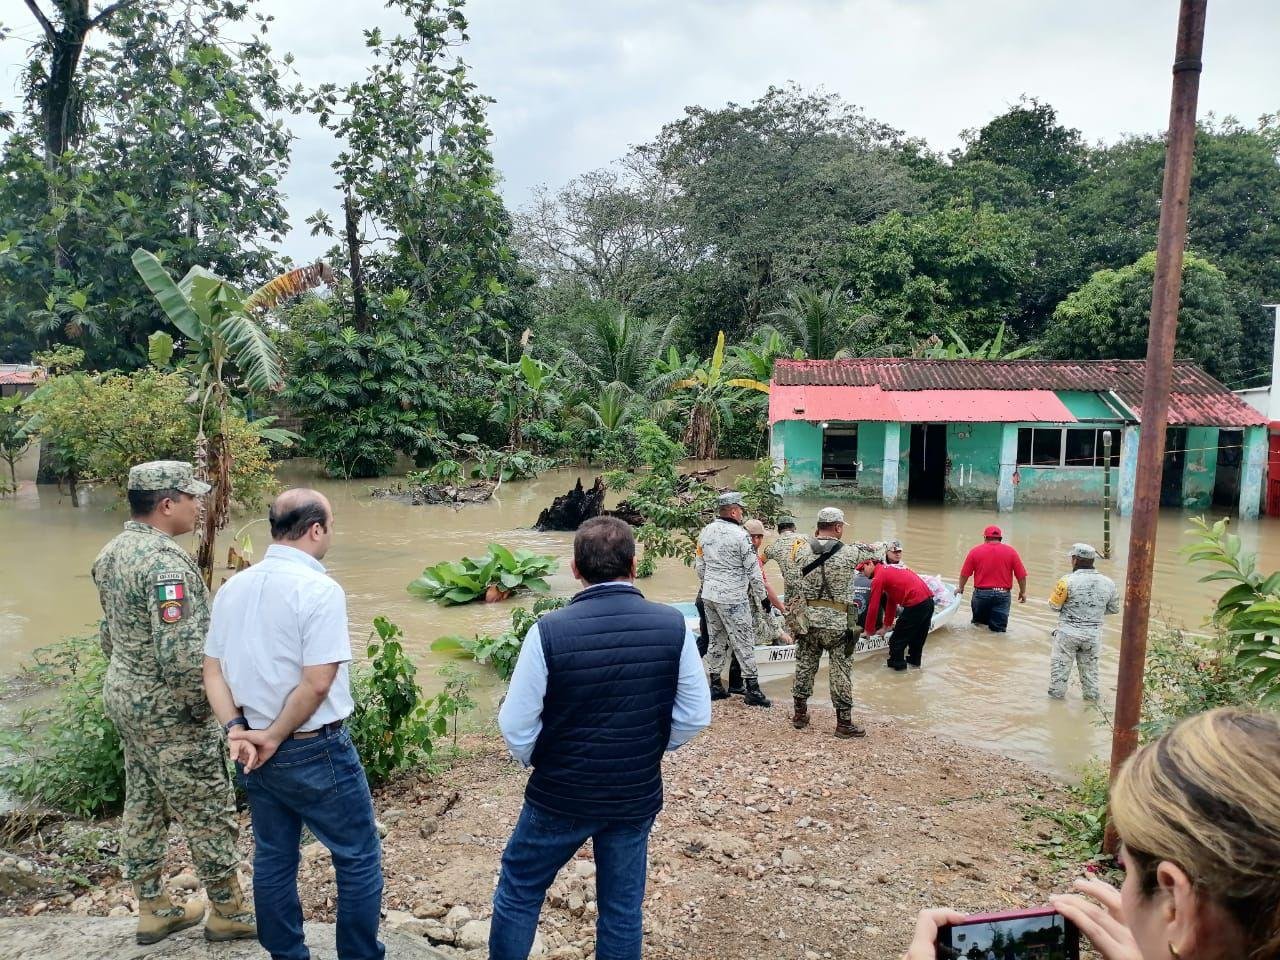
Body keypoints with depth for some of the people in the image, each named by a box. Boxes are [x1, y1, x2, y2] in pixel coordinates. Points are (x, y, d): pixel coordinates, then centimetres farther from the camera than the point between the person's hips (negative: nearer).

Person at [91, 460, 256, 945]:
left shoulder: (111, 554, 5)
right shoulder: (164, 560, -26)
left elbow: (110, 631, 15)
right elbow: (182, 652, -30)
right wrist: (197, 705, -16)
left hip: (124, 698, 9)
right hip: (166, 711, -9)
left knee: (143, 807, 19)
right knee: (210, 814, 6)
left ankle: (152, 909, 33)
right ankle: (229, 912, 21)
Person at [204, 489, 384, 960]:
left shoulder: (233, 587, 5)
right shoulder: (319, 588, -19)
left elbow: (213, 670, 6)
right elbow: (317, 682, -23)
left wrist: (237, 729, -2)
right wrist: (274, 736, -11)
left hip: (255, 751, 8)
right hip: (315, 751, -7)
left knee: (273, 860, 20)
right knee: (359, 859, 9)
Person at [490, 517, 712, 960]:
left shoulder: (549, 630, -20)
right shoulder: (673, 626, -13)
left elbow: (515, 725, -12)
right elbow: (695, 716, -4)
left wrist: (539, 762, 8)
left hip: (560, 795, -2)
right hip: (638, 795, 2)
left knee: (518, 892, 20)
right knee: (623, 910, 19)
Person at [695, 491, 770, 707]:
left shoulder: (706, 531, 5)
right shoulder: (740, 535, -15)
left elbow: (699, 565, 12)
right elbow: (753, 570, -11)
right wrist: (762, 597, -1)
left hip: (709, 594, 7)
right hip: (733, 598, -7)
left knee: (715, 639, 16)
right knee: (743, 641, 2)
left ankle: (715, 685, 22)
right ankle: (752, 688, 7)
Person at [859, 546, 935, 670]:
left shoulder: (879, 576, -5)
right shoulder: (890, 569, 21)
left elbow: (873, 607, -3)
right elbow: (891, 600, 27)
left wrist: (869, 631, 9)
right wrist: (887, 625, 30)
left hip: (915, 605, -9)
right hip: (929, 600, 9)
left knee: (898, 637, 8)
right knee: (918, 634, 26)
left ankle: (896, 663, 20)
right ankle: (914, 660, 40)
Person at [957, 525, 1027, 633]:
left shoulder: (975, 551, 0)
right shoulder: (1011, 551, 1)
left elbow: (964, 574, 3)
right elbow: (1021, 575, 1)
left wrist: (960, 588, 20)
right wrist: (1022, 592, 16)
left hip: (981, 593, 0)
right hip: (1002, 594, 0)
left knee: (978, 620, 25)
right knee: (998, 629, 1)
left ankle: (979, 622, 3)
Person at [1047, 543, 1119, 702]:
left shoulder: (1068, 581, -17)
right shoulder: (1108, 582, -3)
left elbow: (1055, 605, -11)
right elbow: (1114, 609, 8)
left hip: (1068, 632, -4)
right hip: (1094, 634, 4)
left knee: (1060, 665, 11)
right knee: (1090, 666, 20)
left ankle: (1057, 694, 18)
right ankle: (1091, 696, 29)